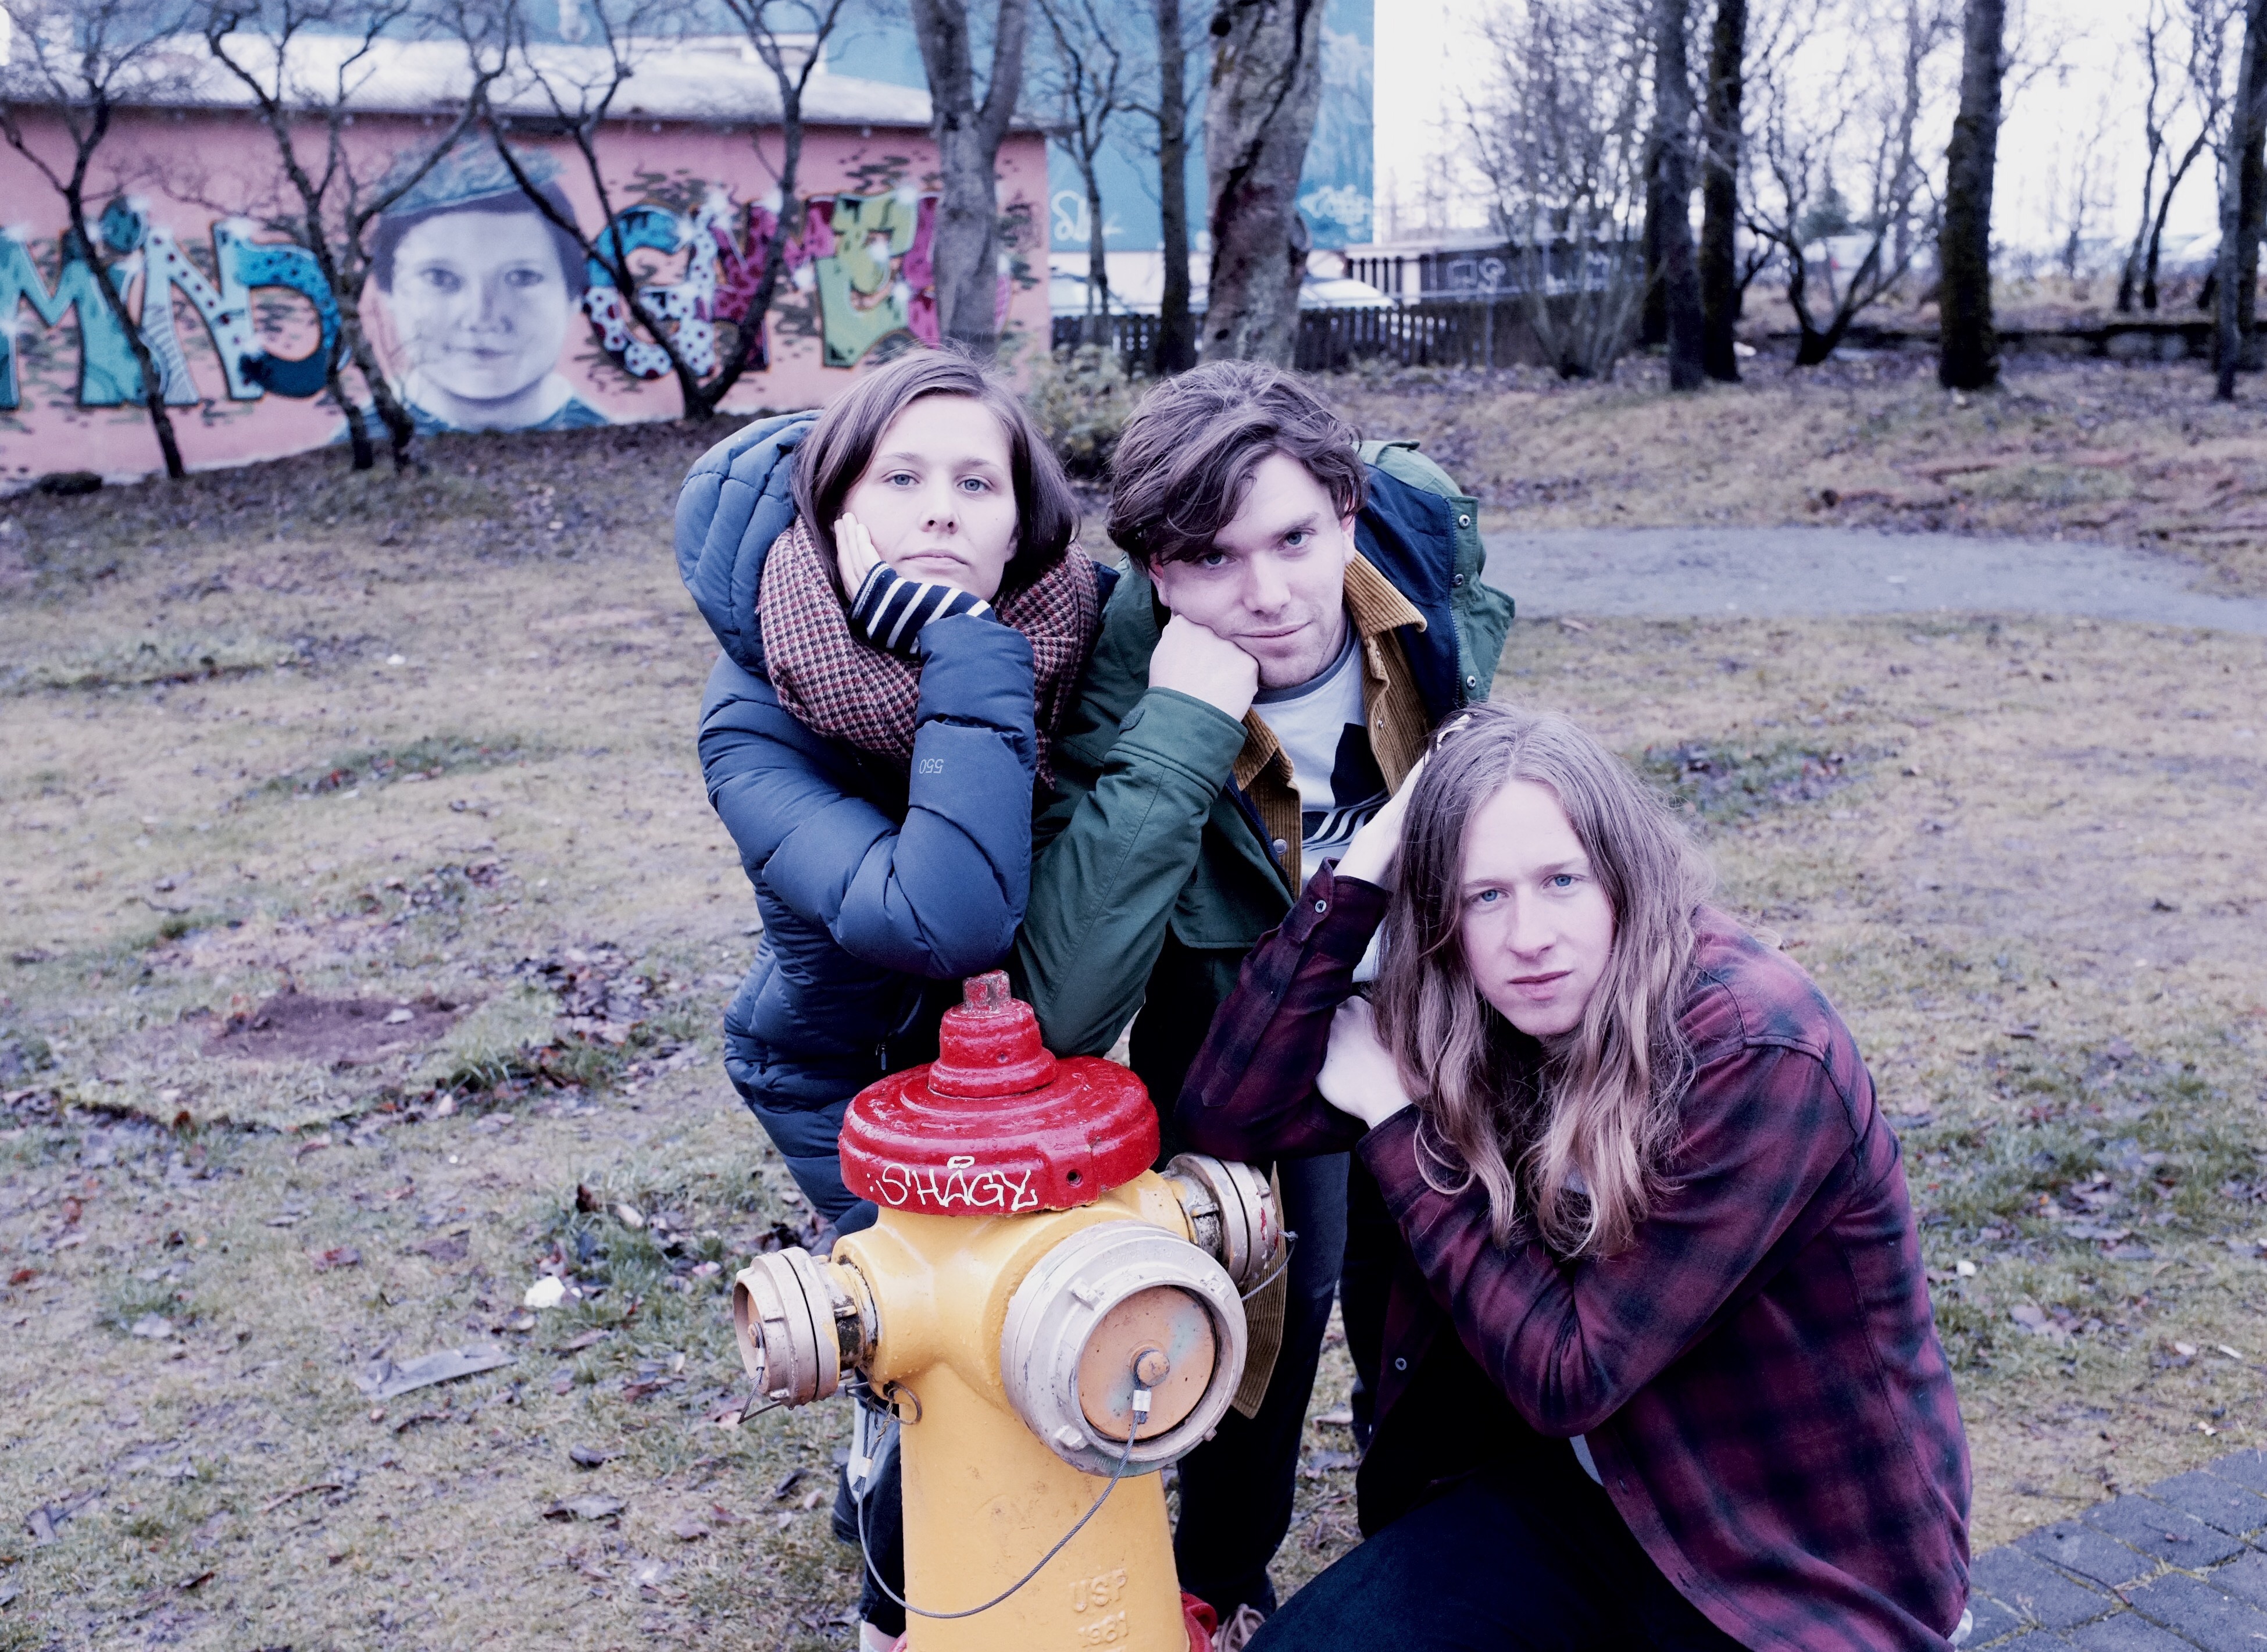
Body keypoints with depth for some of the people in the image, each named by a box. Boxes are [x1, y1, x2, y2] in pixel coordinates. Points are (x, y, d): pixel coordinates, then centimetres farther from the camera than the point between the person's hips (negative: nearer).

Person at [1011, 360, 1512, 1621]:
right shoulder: (1127, 689, -36)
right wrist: (1177, 730, -51)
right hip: (1242, 1002, -3)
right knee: (1279, 1278, -11)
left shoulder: (1425, 525, -26)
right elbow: (1067, 1008, -47)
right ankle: (1224, 1579, 20)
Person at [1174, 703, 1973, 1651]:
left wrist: (1397, 1120, -19)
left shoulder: (1758, 1057, -26)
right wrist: (1360, 871, -19)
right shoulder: (1475, 1023, -7)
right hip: (1596, 1487, 5)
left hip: (1802, 1562, -4)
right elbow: (1225, 1114, -14)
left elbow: (1567, 1375, -23)